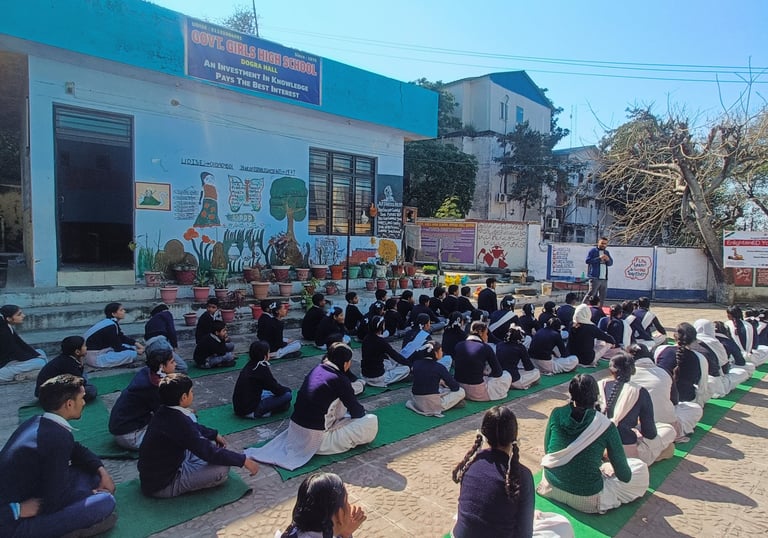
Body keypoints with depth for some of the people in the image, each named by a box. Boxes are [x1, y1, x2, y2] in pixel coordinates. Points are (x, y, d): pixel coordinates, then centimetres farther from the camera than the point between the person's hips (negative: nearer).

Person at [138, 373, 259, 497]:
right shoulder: (177, 423, -31)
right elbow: (209, 452, -28)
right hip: (163, 487, -9)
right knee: (222, 469, -20)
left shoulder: (165, 412, -3)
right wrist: (244, 460, -21)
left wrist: (215, 435, 25)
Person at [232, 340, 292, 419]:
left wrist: (282, 388, 17)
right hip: (250, 412, -8)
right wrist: (288, 389, 7)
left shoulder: (250, 365, 5)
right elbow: (277, 390, -12)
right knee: (287, 394, -11)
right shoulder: (262, 369, -20)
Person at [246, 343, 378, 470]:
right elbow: (356, 411, -1)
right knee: (372, 421, -5)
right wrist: (363, 412, 20)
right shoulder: (340, 380, -15)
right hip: (315, 438, -8)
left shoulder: (317, 369, 5)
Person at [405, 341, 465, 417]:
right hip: (432, 404, -7)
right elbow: (455, 387, -6)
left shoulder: (416, 363, 0)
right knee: (461, 392, 8)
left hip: (417, 402, 7)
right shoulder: (438, 367, -15)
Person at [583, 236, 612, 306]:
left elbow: (611, 263, 18)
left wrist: (608, 259, -5)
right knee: (591, 293, -13)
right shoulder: (593, 250, 1)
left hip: (604, 278, 7)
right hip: (595, 277, -7)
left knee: (603, 296, 9)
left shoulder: (606, 252, 19)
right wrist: (599, 258, -17)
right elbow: (587, 261, -11)